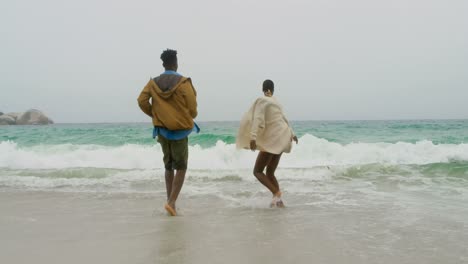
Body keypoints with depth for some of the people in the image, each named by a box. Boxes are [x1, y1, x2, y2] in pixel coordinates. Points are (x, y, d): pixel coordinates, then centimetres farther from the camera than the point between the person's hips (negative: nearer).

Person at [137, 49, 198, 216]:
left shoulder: (153, 83, 2)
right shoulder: (184, 83, -10)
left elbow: (142, 100, -7)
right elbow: (192, 108, -11)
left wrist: (154, 115, 8)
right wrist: (189, 119, 11)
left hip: (162, 130, 4)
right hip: (180, 130, -4)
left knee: (168, 166, 16)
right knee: (181, 167, 4)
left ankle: (170, 201, 19)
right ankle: (171, 202, -7)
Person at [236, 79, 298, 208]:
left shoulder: (262, 100, -9)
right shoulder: (276, 102, 14)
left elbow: (258, 119, -24)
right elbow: (283, 119, 26)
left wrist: (253, 137, -34)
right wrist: (291, 134, 39)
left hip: (271, 140, -7)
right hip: (280, 139, 8)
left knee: (257, 171, -1)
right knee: (270, 173, 13)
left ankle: (276, 193, -18)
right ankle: (278, 200, 5)